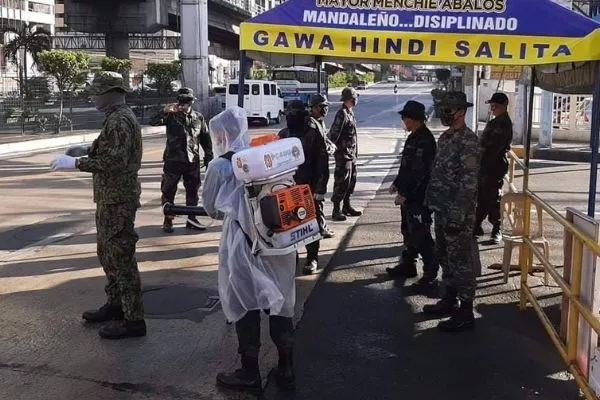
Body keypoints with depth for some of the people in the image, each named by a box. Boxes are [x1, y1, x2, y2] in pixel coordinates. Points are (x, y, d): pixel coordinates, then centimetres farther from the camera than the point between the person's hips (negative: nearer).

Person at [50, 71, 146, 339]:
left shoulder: (119, 121, -19)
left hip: (118, 200, -11)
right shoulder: (119, 117, 15)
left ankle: (133, 320, 1)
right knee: (108, 253, 20)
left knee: (121, 257, -6)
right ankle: (115, 305, 33)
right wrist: (86, 153, 14)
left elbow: (114, 161, -27)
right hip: (112, 198, 11)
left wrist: (76, 163, -23)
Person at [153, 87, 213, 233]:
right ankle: (168, 220, 10)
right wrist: (164, 111, -30)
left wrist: (209, 156, 9)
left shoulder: (198, 118, 6)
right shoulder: (171, 116, -2)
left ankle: (192, 219, 22)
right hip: (173, 160, -3)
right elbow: (154, 122, -16)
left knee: (192, 190, 10)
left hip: (193, 161, 3)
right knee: (169, 190, 1)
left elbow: (205, 138, 12)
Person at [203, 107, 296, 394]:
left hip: (242, 241, -4)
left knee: (245, 304, 7)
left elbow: (211, 208, 6)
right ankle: (285, 369, 23)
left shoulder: (220, 165, -4)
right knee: (281, 299, 13)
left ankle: (250, 374, 17)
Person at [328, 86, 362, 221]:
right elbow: (333, 133, -21)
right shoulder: (342, 114, -17)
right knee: (342, 181, -7)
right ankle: (336, 211, -2)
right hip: (343, 154, -10)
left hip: (351, 154, 10)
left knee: (351, 180, 16)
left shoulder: (350, 113, 14)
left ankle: (347, 206, 27)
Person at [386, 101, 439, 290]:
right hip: (408, 195, 10)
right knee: (408, 232, 19)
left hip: (419, 197, -10)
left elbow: (419, 172, -25)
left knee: (420, 235, -4)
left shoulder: (424, 139, -20)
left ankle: (430, 273, 6)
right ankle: (407, 265, 31)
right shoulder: (414, 137, 11)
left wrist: (404, 194, -23)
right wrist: (397, 184, 15)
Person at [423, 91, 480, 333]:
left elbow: (469, 183, -21)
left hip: (457, 214, -9)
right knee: (445, 258, 18)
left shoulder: (468, 141, -17)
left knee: (461, 261, -1)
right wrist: (430, 203, 17)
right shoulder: (445, 137, 12)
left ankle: (465, 313, 7)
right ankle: (449, 301, 32)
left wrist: (458, 216, -23)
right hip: (441, 210, 9)